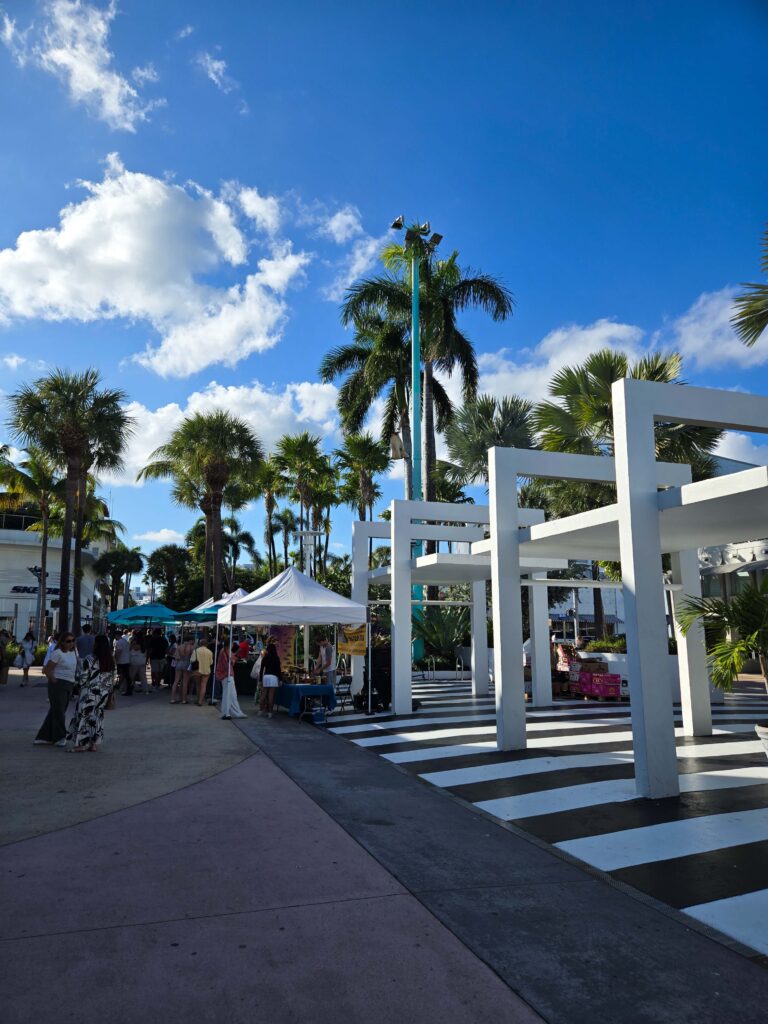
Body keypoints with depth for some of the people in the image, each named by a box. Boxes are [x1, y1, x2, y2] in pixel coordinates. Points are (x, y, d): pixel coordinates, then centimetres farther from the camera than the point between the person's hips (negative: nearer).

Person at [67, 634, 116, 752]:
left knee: (84, 716, 3)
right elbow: (112, 679, 5)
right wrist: (109, 691, 14)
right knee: (97, 716, 12)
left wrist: (81, 687, 7)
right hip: (103, 694, 5)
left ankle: (81, 745, 4)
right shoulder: (111, 660, 1)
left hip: (90, 693, -5)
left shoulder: (90, 659, -15)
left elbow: (84, 677, -11)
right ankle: (93, 744, 15)